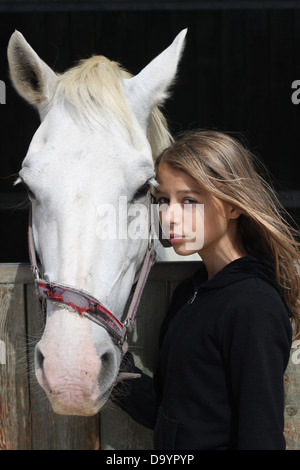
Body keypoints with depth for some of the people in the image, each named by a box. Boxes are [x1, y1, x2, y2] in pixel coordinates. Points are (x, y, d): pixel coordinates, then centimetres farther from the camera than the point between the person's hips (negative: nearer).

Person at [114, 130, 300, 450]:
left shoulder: (254, 307, -22)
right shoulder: (188, 291, 3)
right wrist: (121, 374, -10)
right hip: (170, 447, 7)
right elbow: (165, 411, 4)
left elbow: (262, 435, -22)